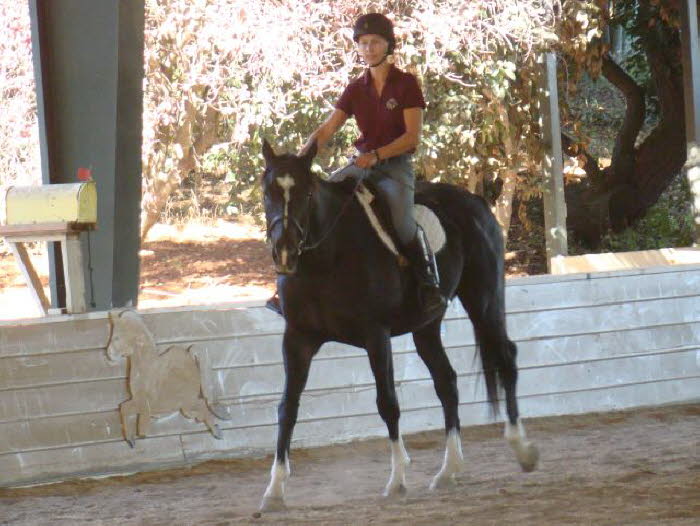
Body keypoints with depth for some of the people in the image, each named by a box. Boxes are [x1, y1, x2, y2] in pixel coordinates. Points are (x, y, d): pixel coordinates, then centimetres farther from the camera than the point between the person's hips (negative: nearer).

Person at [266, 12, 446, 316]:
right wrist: (300, 158, -13)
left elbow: (412, 137, -10)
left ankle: (430, 287, -18)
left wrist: (376, 154, -24)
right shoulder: (356, 90, 11)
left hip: (396, 166, -5)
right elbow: (327, 130, 5)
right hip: (361, 165, 5)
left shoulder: (406, 85, -3)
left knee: (401, 220, -35)